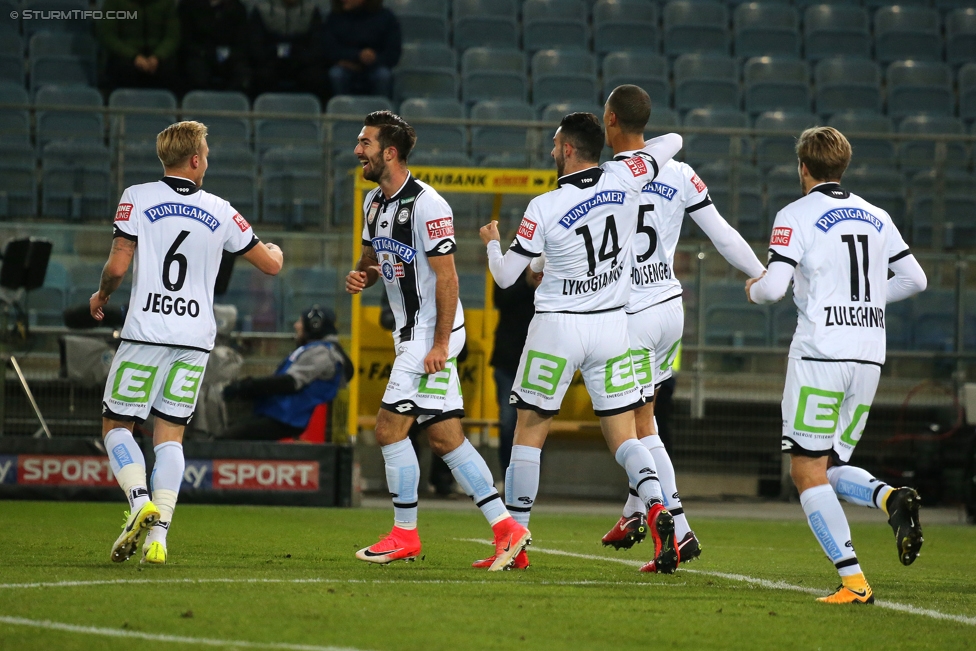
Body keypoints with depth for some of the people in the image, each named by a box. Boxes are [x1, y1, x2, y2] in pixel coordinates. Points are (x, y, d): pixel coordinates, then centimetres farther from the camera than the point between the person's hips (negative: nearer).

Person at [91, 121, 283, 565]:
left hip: (145, 333, -2)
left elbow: (117, 266, -8)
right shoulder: (219, 212, 5)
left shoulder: (137, 198, -3)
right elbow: (270, 264, 13)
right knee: (170, 435, 8)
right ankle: (158, 536, -4)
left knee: (116, 426, 8)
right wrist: (274, 249, 38)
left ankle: (140, 501, -17)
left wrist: (101, 296, 13)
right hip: (195, 338, 2)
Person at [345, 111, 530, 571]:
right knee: (445, 439, 7)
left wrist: (440, 344, -21)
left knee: (389, 428, -8)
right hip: (411, 334, 9)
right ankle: (506, 529, 7)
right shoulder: (374, 202, 11)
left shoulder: (426, 205, -17)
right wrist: (359, 276, 0)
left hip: (432, 334, -9)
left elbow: (447, 278, -18)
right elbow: (373, 258, 24)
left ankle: (405, 534, 3)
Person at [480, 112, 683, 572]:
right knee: (624, 437, 6)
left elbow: (505, 276, -6)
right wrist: (634, 151, 29)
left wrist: (492, 242, 15)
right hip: (611, 327, 3)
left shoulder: (544, 208, -15)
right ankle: (658, 509, -20)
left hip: (557, 327, -3)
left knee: (528, 433, 9)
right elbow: (671, 143, 12)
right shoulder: (624, 179, -6)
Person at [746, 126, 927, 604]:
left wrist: (754, 290, 10)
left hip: (820, 354, -6)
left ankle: (853, 581, -12)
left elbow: (774, 287, -13)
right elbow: (915, 279, 16)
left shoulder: (796, 216, -4)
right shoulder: (876, 217, 14)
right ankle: (891, 498, -16)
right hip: (869, 358, 6)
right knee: (833, 467, 17)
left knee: (807, 471, 0)